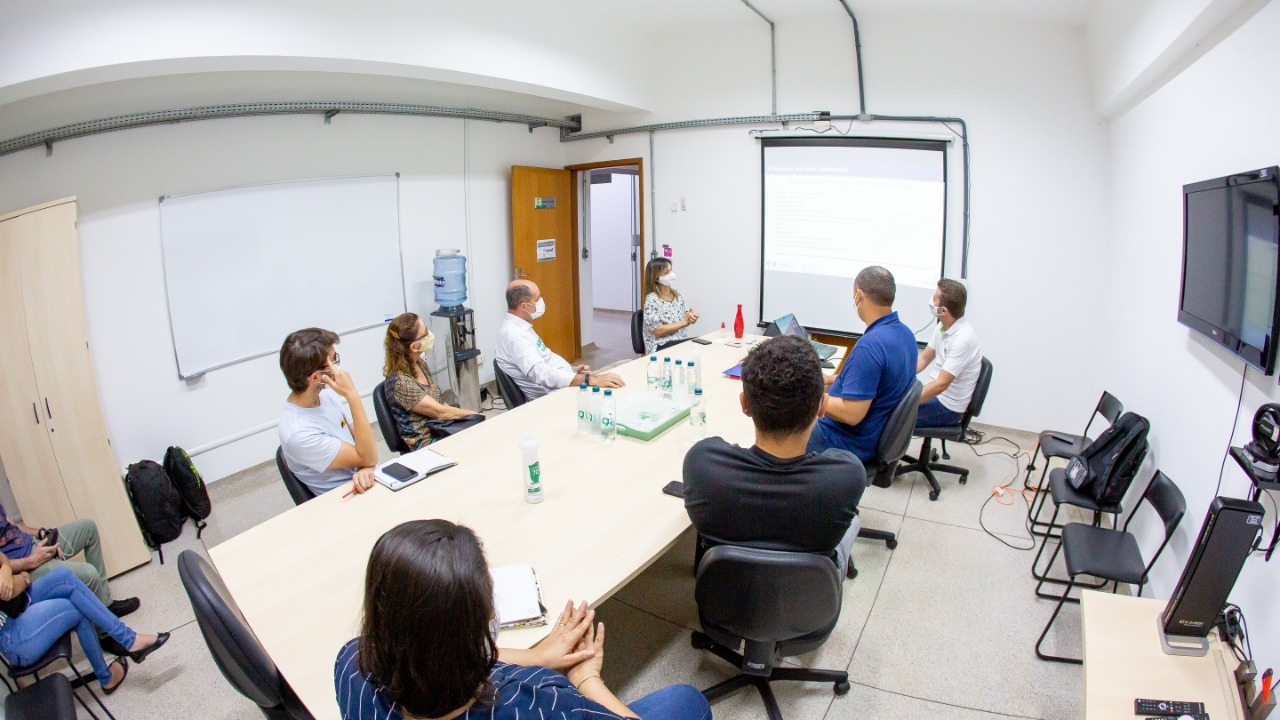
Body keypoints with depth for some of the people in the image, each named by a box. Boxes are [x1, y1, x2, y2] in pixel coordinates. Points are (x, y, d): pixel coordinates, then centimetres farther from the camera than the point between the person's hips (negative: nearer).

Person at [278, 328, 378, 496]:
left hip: (360, 483, 6)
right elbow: (369, 457, -21)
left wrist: (366, 468, -21)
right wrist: (352, 395, -29)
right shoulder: (299, 433, -24)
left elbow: (363, 442, 3)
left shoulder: (326, 395, -1)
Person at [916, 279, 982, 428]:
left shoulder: (962, 339, -25)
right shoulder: (943, 326, 0)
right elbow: (924, 358, 12)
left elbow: (941, 384, -27)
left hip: (947, 407, -8)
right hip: (934, 393, 8)